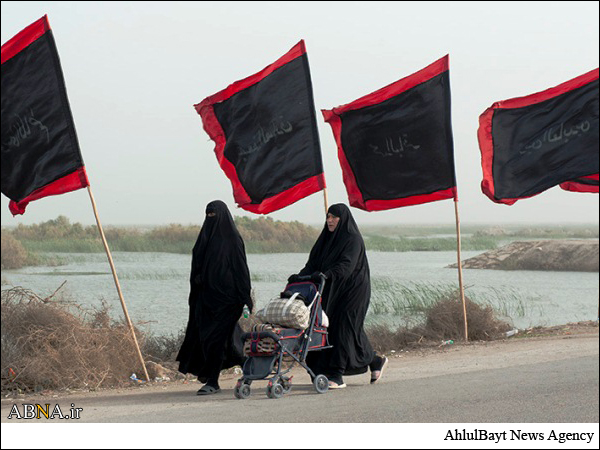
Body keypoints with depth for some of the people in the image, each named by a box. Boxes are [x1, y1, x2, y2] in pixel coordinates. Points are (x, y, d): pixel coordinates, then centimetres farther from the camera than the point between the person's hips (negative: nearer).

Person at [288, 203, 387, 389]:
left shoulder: (353, 239, -11)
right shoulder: (327, 238, 13)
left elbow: (346, 265, -25)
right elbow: (314, 262, 7)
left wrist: (326, 275, -39)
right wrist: (300, 276, -10)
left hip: (352, 290, -8)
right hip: (334, 291, 8)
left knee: (342, 329, -12)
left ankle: (336, 376, -13)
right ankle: (375, 361, 27)